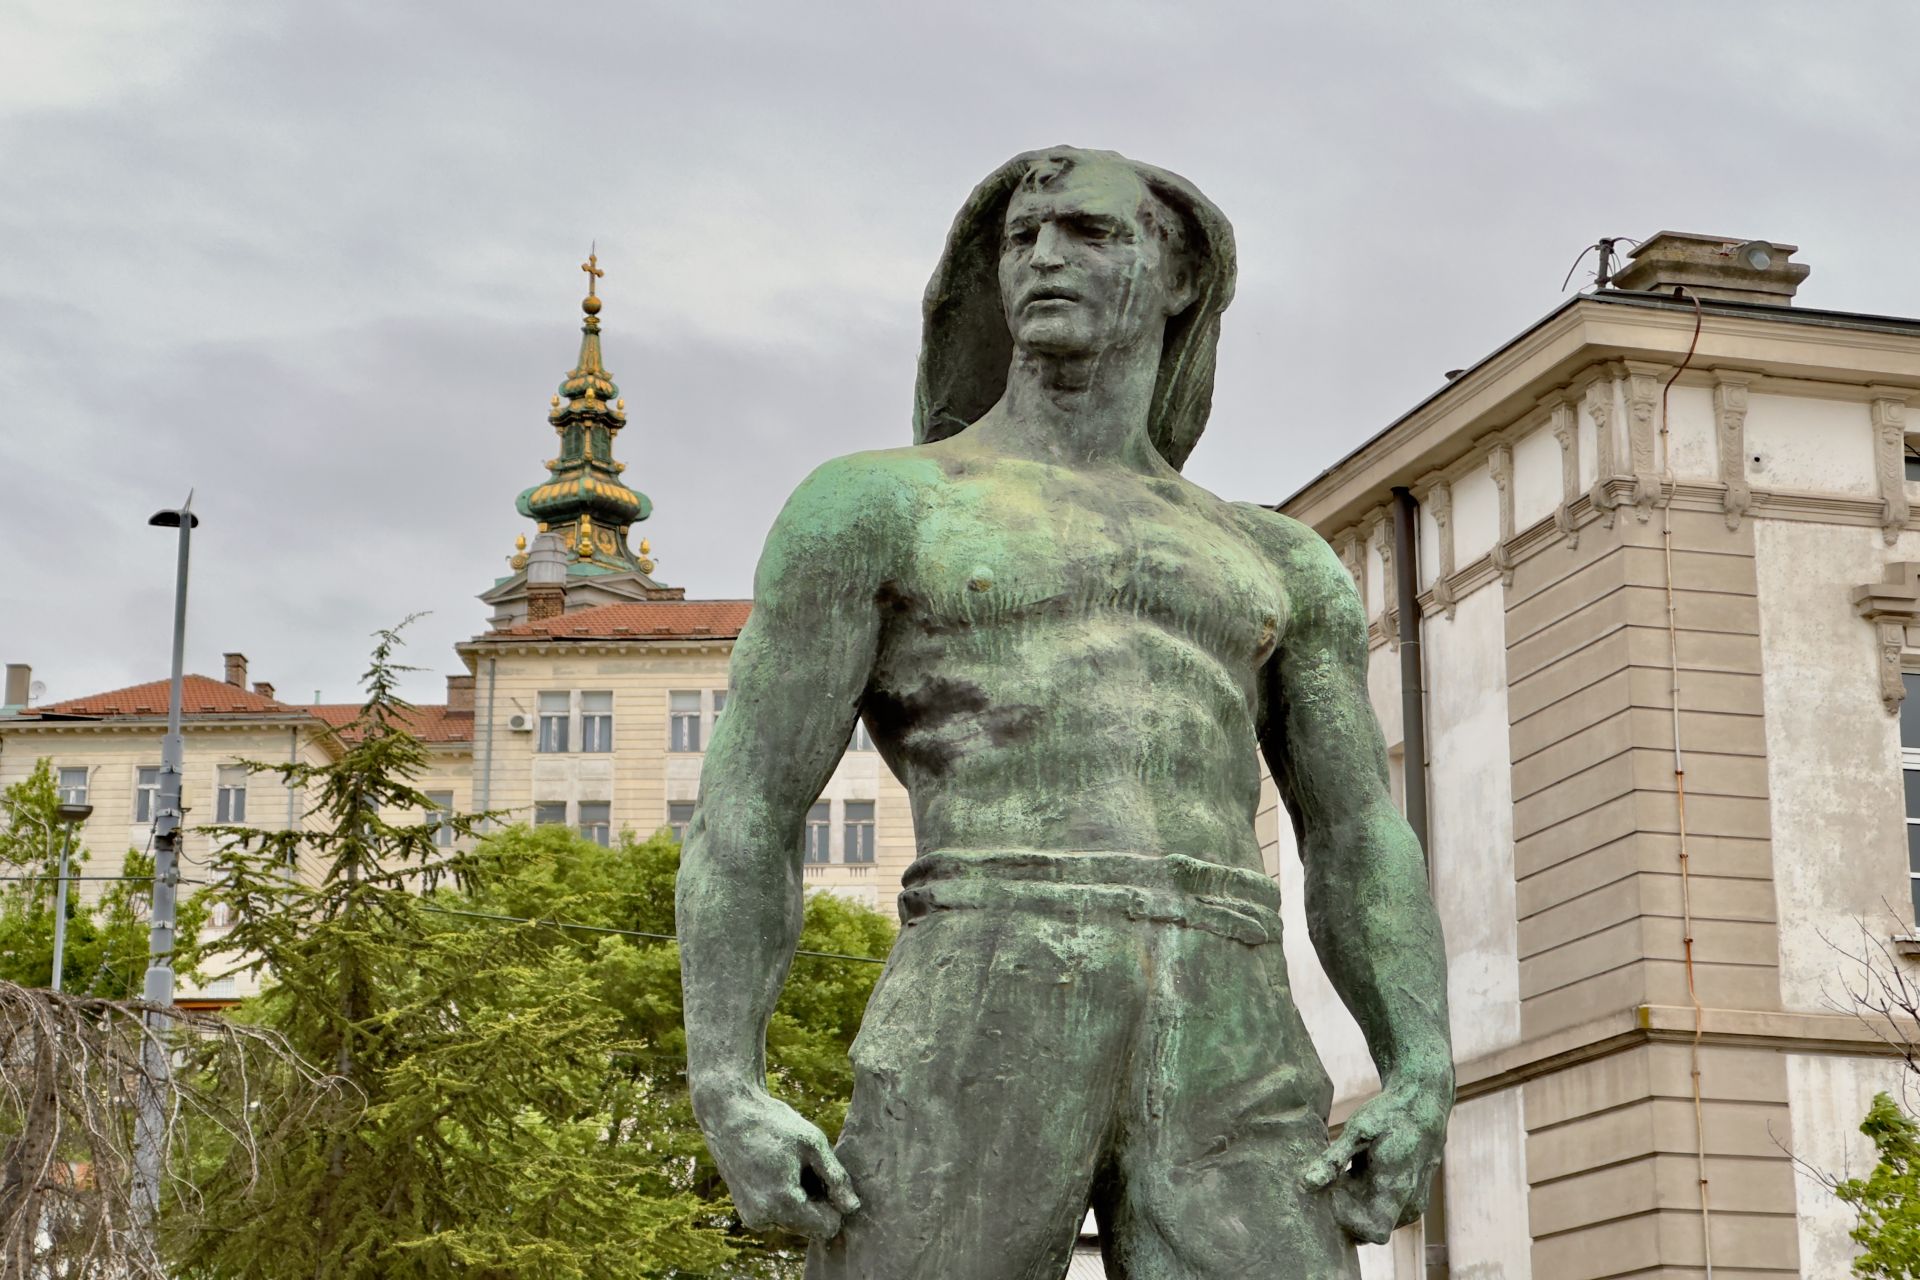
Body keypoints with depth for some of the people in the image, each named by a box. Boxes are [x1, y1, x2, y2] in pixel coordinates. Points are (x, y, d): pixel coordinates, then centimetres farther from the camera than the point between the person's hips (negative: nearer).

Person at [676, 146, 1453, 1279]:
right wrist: (725, 1093, -7)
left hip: (1234, 1063, 3)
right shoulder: (877, 505, 14)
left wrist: (1424, 1077, 0)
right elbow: (745, 814, 7)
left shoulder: (1280, 563, 26)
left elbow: (1361, 847, 18)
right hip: (980, 1032, -3)